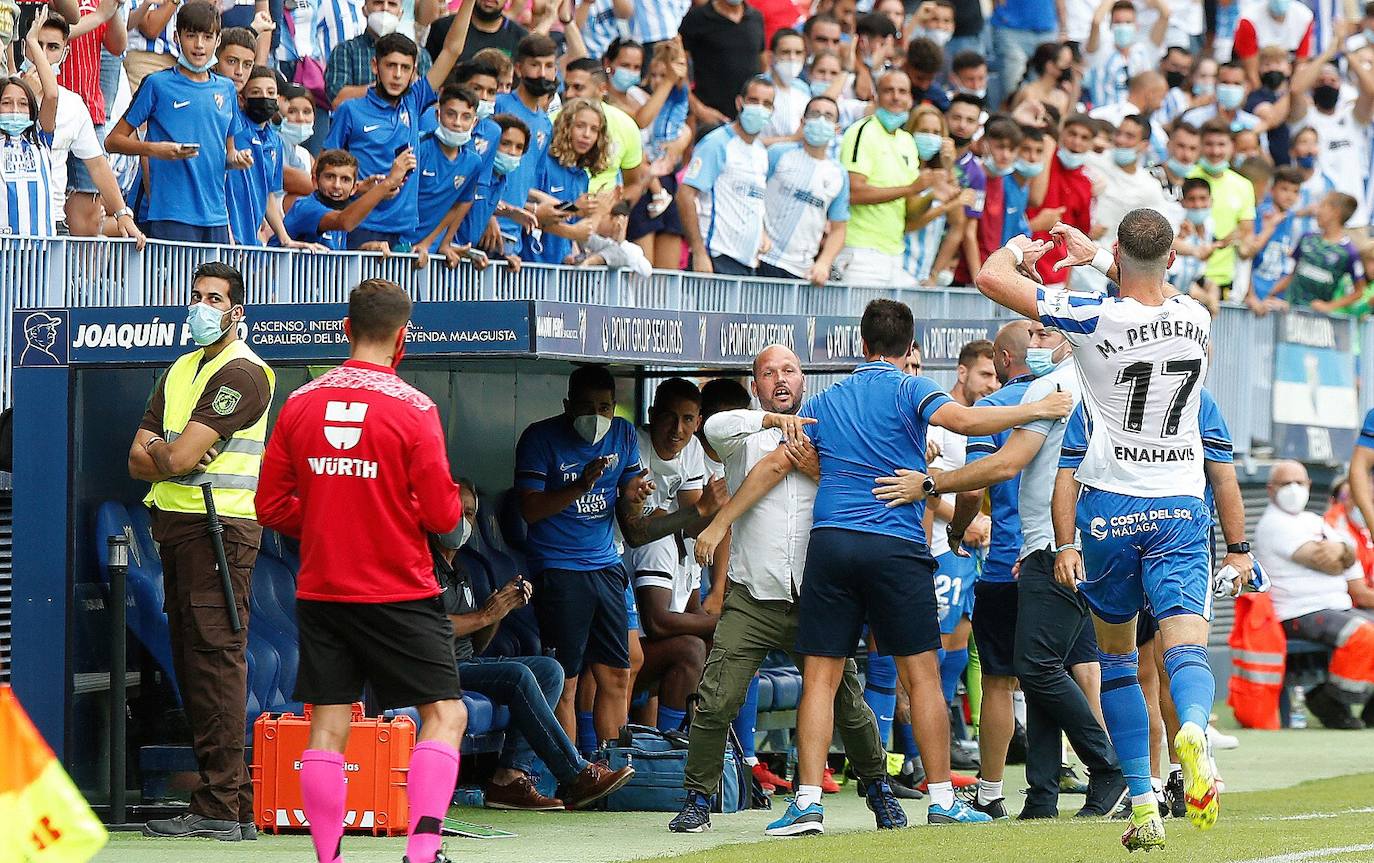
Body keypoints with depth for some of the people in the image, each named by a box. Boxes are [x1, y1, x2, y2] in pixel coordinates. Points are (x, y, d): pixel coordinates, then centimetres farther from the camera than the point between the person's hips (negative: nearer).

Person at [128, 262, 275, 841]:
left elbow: (178, 457, -16)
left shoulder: (243, 373, -8)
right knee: (189, 660, 7)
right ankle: (232, 800, 8)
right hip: (174, 525, 9)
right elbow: (139, 462, 13)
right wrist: (172, 455, -6)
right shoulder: (181, 370, 20)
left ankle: (221, 808, -14)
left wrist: (158, 451, 4)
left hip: (220, 526, -9)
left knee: (215, 657, -12)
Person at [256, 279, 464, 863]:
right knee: (445, 715, 4)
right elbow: (442, 515, -11)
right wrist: (457, 529, 12)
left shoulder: (299, 404, 2)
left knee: (327, 728, 6)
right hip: (398, 592, -4)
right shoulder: (413, 409, -10)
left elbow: (272, 506, 7)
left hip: (320, 590, 4)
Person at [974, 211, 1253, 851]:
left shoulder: (1094, 318, -11)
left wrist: (1017, 249, 12)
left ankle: (1144, 805, 10)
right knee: (1186, 647, -10)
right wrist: (1094, 258, 34)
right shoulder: (1196, 321, 3)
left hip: (1110, 508, -2)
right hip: (1182, 509, 2)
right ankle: (1193, 728, -44)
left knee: (1116, 654, 14)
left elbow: (990, 277, -9)